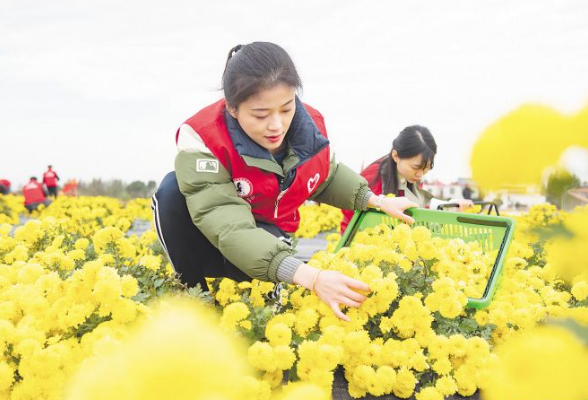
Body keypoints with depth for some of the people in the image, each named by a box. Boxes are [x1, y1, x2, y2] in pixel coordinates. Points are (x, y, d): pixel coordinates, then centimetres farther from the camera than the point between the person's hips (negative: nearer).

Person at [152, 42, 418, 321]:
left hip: (268, 236, 2)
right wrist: (308, 277, -55)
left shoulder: (311, 125, -16)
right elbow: (229, 226, -45)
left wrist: (375, 200, -3)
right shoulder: (202, 139, -33)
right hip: (211, 244, -1)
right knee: (173, 189, -34)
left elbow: (324, 177, 10)